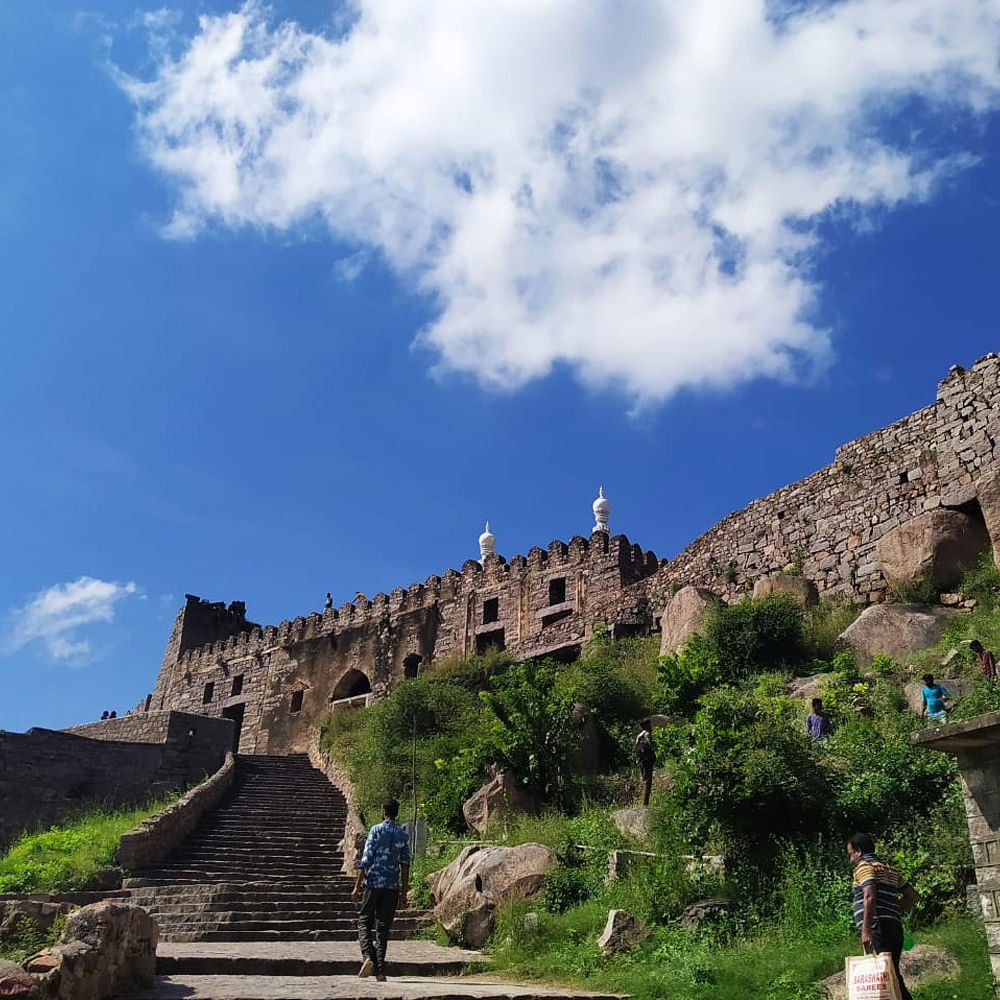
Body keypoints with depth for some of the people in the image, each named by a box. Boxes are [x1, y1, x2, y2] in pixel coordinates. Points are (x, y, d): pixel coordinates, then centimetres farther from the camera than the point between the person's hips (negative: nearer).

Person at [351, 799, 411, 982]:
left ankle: (368, 956, -11)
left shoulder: (376, 831, -4)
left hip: (374, 883, -3)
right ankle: (380, 970, 5)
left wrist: (357, 886, -4)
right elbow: (405, 864, 5)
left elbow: (366, 860, -7)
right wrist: (404, 891, 10)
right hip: (393, 886, 3)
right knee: (383, 927, 9)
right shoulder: (403, 835, 6)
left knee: (364, 921, 10)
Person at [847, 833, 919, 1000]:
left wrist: (866, 929, -21)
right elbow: (913, 896, 23)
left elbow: (870, 897, -18)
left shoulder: (864, 865, -3)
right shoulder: (888, 868, 22)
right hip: (894, 927, 9)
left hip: (878, 928, -9)